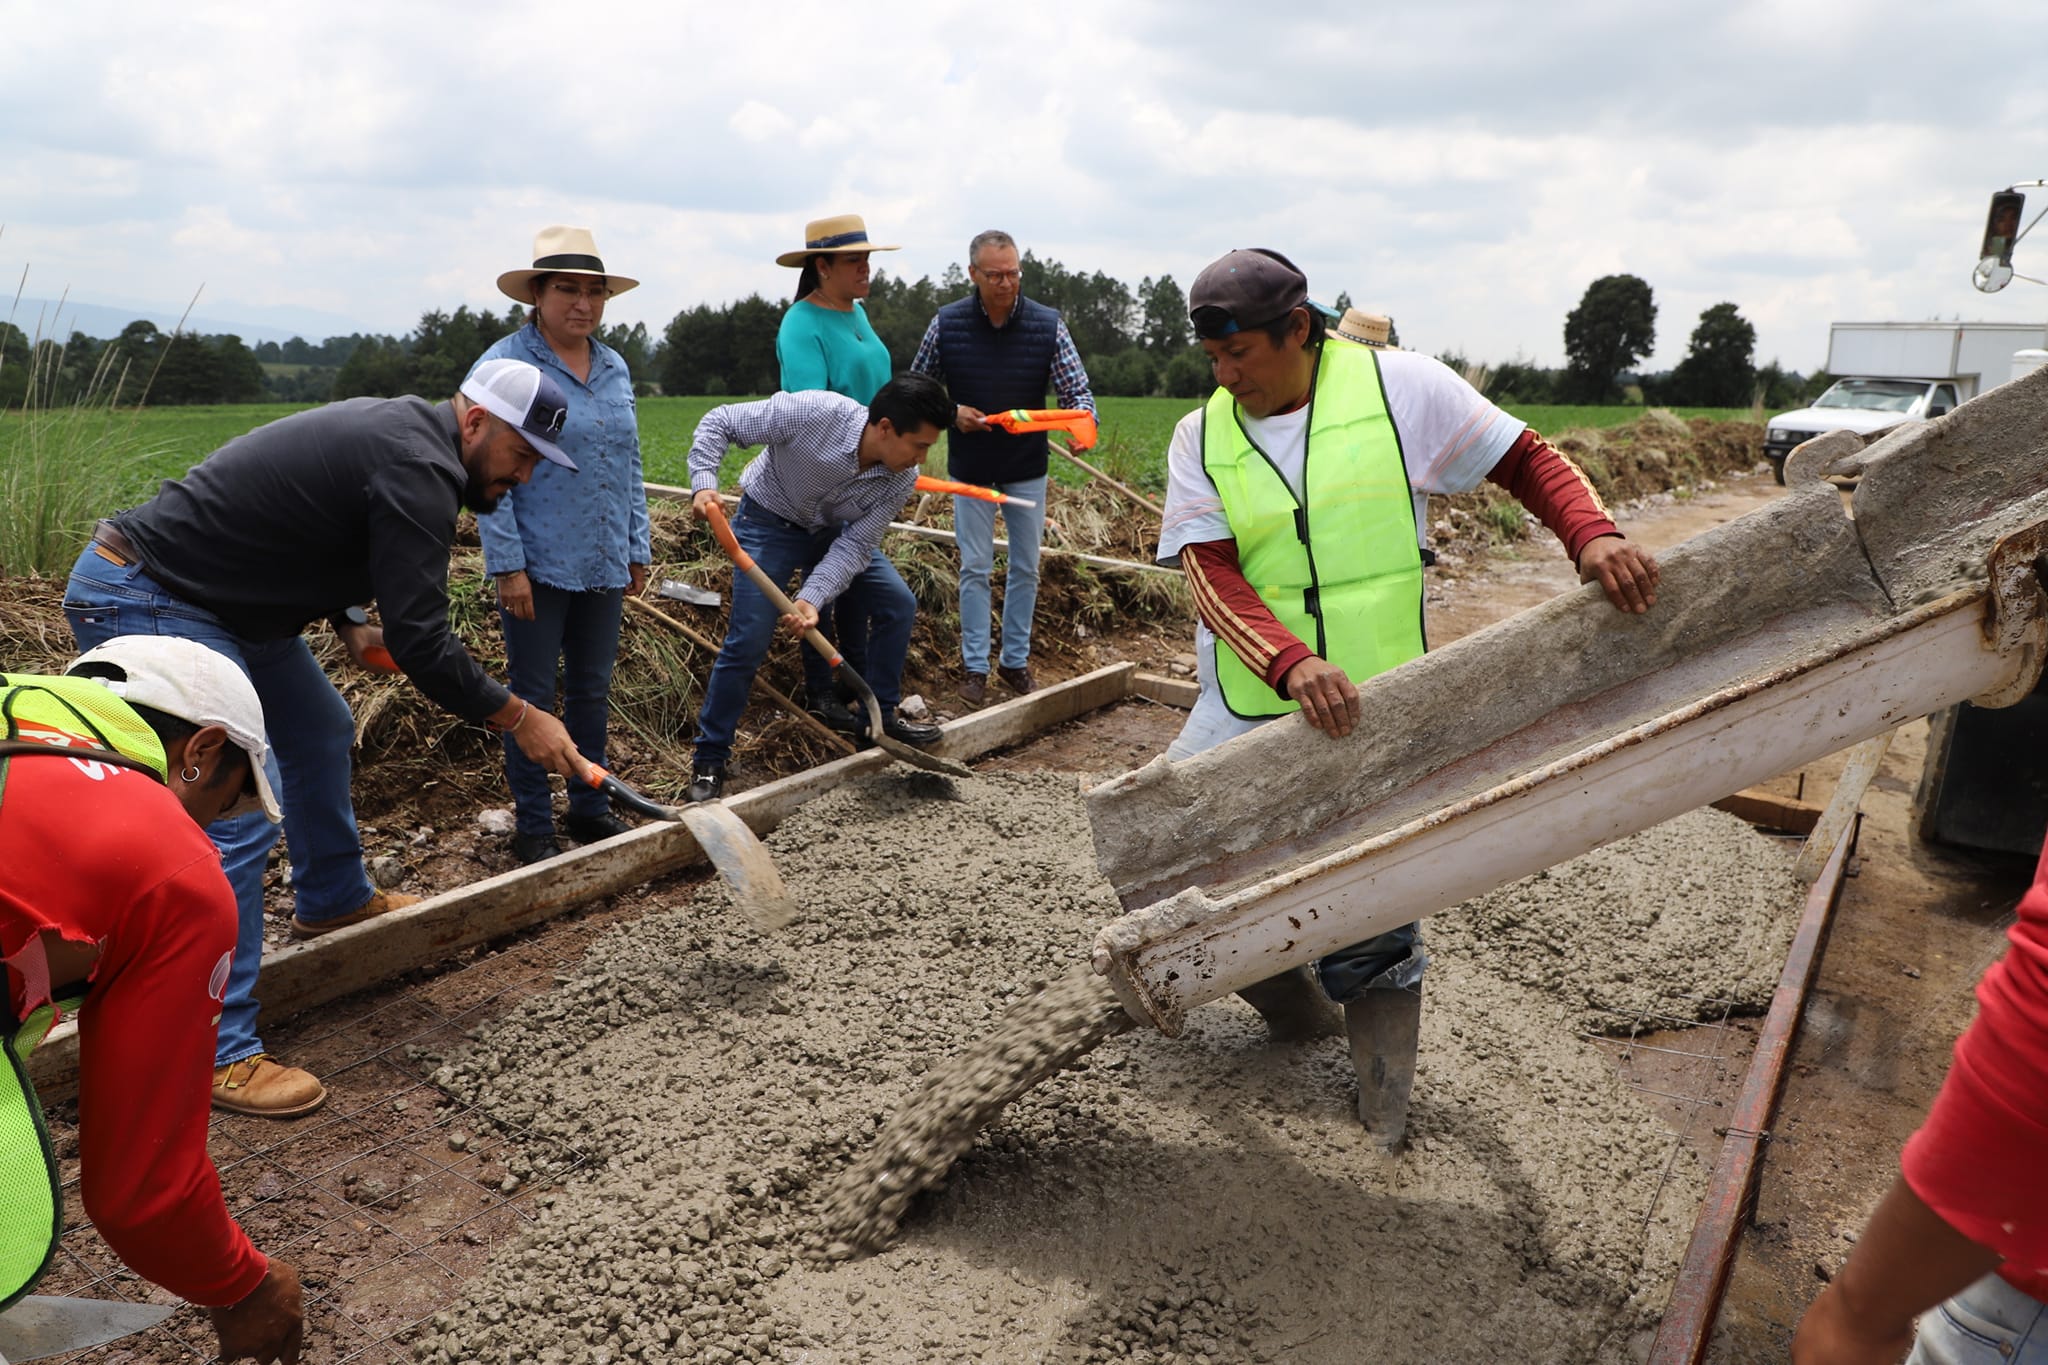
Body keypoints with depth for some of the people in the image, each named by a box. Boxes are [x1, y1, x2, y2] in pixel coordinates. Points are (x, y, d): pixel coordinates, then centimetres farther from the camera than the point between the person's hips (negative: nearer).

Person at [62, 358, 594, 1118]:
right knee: (239, 807, -16)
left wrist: (349, 623, 7)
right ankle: (217, 1053, -10)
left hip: (216, 594, 11)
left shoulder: (396, 431, 8)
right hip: (144, 605, -11)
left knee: (321, 732, 23)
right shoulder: (417, 470, -23)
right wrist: (519, 720, -17)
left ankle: (332, 898, 43)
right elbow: (420, 642, -26)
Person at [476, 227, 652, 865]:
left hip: (604, 566, 6)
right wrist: (508, 564, -16)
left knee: (592, 691, 15)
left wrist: (638, 549, 12)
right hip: (538, 566, -6)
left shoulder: (615, 368, 11)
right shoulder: (506, 365, -8)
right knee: (531, 695, 5)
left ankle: (590, 808, 28)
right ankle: (533, 828, 16)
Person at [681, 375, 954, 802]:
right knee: (748, 641, -13)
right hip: (770, 522, -5)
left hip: (833, 530, 5)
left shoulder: (902, 478, -20)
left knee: (899, 604, 0)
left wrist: (812, 599, -34)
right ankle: (709, 760, 0)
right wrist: (704, 483, -40)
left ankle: (881, 715, 19)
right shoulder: (814, 413, -35)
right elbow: (719, 422, -26)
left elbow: (855, 546, -21)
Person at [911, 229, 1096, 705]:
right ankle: (974, 665, 13)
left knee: (1025, 567, 8)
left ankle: (1015, 658, 22)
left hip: (1027, 468, 1)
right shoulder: (946, 324, -8)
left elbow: (1076, 389, -11)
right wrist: (951, 413, -14)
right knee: (975, 568, 3)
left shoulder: (1047, 324, -10)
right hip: (970, 466, -1)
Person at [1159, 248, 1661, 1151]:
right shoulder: (1200, 439, 2)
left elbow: (1528, 461, 4)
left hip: (1373, 713, -3)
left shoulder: (1399, 387, -2)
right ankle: (1289, 997, 31)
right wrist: (1292, 664, -28)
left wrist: (1592, 535, -17)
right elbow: (1212, 578, -10)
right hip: (1246, 710, 3)